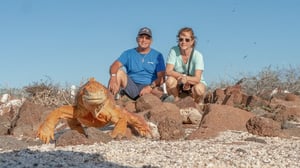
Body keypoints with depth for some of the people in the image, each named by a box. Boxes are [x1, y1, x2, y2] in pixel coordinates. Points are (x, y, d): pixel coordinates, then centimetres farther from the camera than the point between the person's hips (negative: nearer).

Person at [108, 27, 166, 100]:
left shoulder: (157, 56, 11)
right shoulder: (128, 53, 14)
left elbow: (161, 77, 1)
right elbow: (114, 66, -3)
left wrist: (150, 87, -19)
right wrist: (113, 77, -26)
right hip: (131, 88, 2)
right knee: (119, 71, -25)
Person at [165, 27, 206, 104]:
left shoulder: (197, 55, -17)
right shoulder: (174, 51, -12)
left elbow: (197, 79, -25)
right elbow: (168, 71, -18)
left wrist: (186, 79, -46)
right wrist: (182, 76, -33)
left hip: (194, 84, -1)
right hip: (179, 85, 1)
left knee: (199, 89, -34)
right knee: (170, 80, -30)